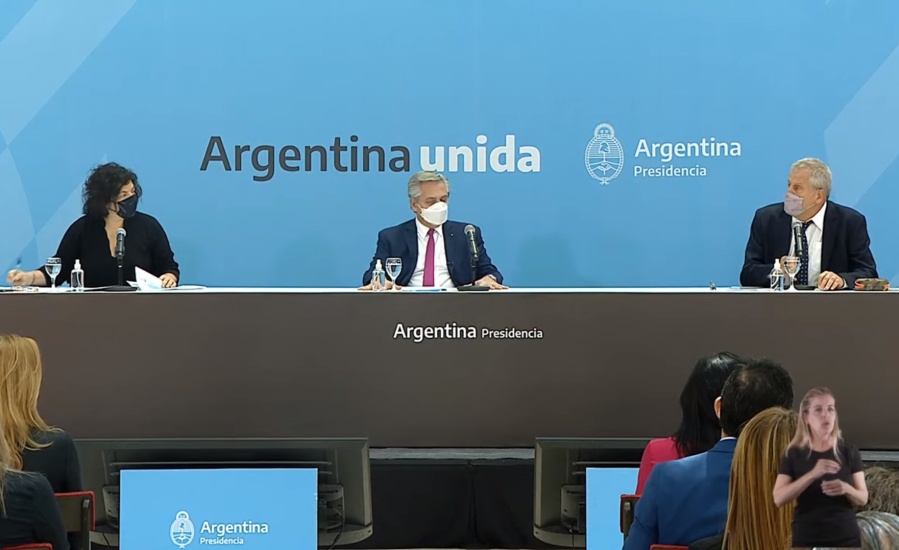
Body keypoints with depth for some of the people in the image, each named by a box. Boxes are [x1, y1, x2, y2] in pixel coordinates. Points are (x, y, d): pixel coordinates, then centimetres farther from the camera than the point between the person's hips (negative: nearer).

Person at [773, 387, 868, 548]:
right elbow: (779, 498, -10)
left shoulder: (849, 452, 4)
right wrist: (813, 474, -23)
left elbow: (863, 498, 6)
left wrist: (846, 489, -18)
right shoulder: (794, 455, 1)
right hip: (807, 540, -1)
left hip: (846, 539, 1)